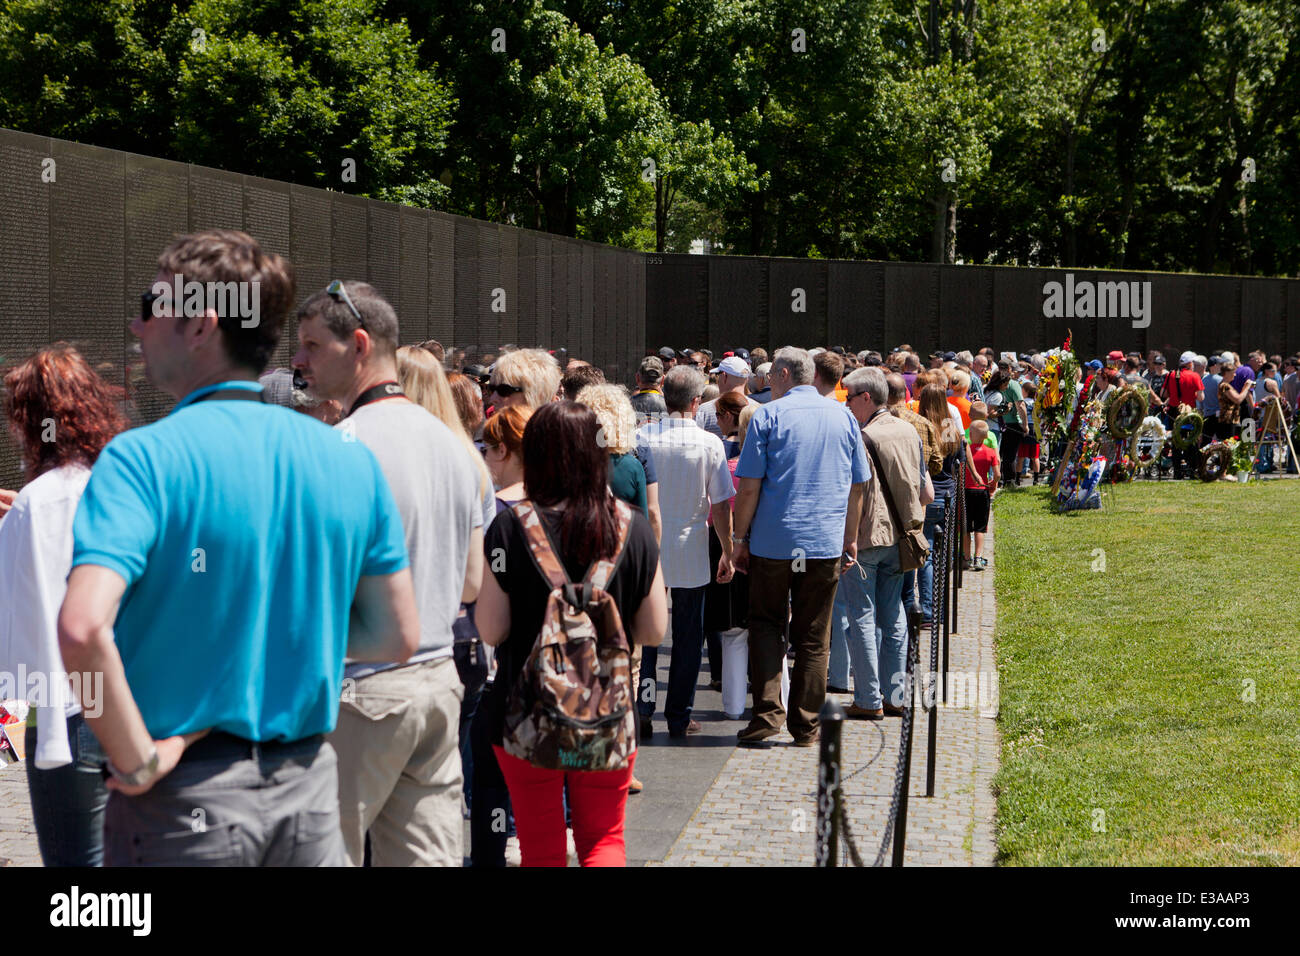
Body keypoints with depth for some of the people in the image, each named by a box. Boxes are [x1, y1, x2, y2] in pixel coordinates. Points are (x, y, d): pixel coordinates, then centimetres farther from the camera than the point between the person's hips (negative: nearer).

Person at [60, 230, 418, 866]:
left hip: (187, 793, -4)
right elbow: (397, 637, 6)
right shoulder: (351, 460, 1)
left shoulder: (143, 458, -14)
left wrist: (136, 763, -17)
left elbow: (84, 630, -28)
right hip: (310, 786, 5)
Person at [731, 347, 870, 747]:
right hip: (826, 544, 3)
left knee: (766, 624, 10)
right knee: (813, 636, 8)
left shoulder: (768, 415, -5)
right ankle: (805, 724, 10)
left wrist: (740, 537, 0)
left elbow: (749, 487, -8)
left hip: (773, 541, -3)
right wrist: (850, 538, 18)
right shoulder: (843, 417, 7)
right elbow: (857, 487, 10)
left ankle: (768, 710, -3)